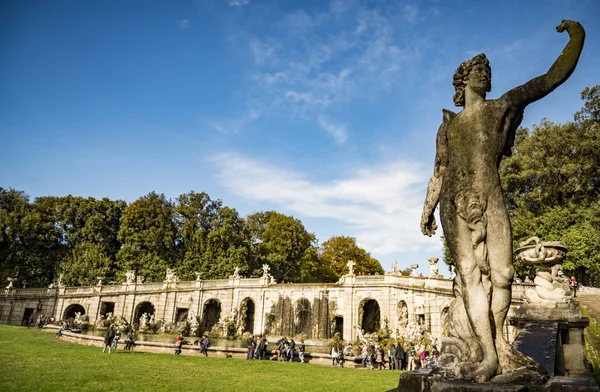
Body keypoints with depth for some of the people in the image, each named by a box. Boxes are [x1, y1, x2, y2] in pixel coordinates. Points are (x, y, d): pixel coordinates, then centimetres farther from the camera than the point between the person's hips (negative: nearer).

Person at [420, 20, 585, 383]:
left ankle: (497, 341, 13)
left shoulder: (504, 105, 17)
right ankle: (489, 354, -13)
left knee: (501, 272, -7)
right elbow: (438, 174, 21)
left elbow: (554, 76, 10)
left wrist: (576, 35, 0)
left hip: (491, 200, 0)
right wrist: (427, 210, 16)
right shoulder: (448, 126, 21)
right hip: (455, 204, 1)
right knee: (469, 273, -11)